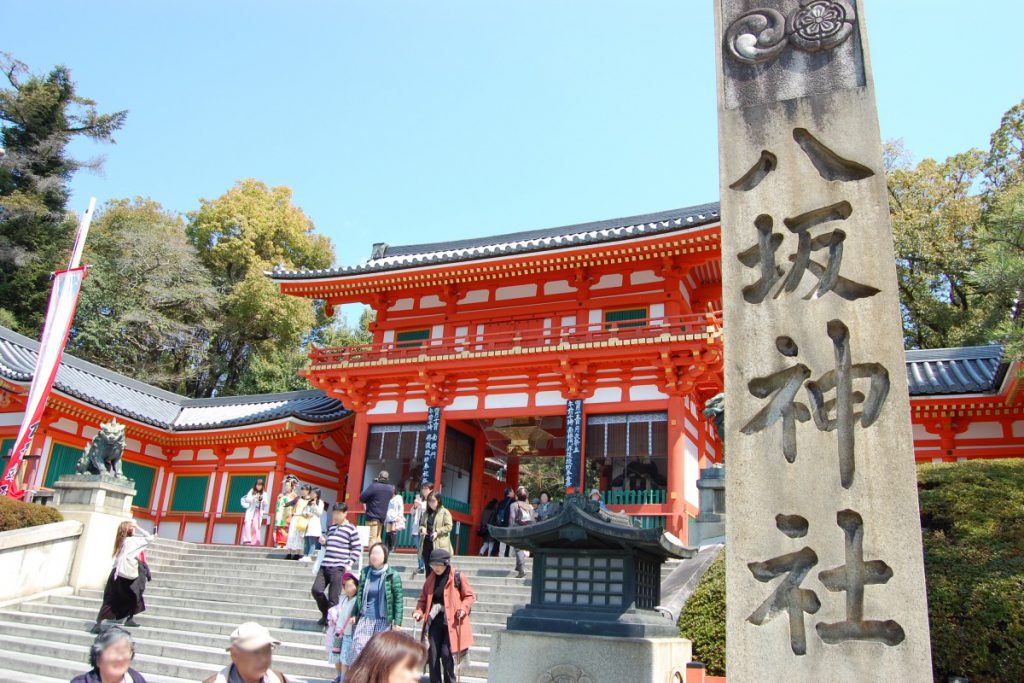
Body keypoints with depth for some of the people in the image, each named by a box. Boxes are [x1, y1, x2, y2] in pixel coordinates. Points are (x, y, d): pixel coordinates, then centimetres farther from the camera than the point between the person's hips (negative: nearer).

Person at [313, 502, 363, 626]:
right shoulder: (331, 527, 16)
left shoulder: (351, 529, -3)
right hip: (325, 565, 6)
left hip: (338, 568, -6)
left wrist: (350, 564, -10)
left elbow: (357, 549, -2)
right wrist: (324, 542, 6)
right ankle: (325, 613, 19)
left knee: (333, 597, -4)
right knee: (316, 590, -4)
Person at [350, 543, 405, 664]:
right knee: (358, 648, -9)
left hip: (383, 621, -3)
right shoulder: (365, 573, 7)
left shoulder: (393, 576, -5)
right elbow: (359, 595, 15)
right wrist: (354, 614, 10)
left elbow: (398, 600, -6)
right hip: (364, 618, 3)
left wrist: (397, 622, -10)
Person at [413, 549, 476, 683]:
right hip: (435, 621, 4)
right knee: (433, 654, 4)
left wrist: (463, 608, -17)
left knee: (446, 654, -8)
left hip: (451, 622, -4)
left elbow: (470, 595, -1)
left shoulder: (458, 577, -6)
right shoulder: (430, 579, 6)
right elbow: (423, 599, 13)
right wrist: (419, 612, -5)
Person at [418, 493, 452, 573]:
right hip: (426, 543, 6)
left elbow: (449, 526, -8)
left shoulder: (445, 512, -2)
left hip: (439, 545, -6)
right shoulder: (427, 512, 16)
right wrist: (422, 528, 1)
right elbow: (421, 524, 24)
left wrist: (437, 532, -17)